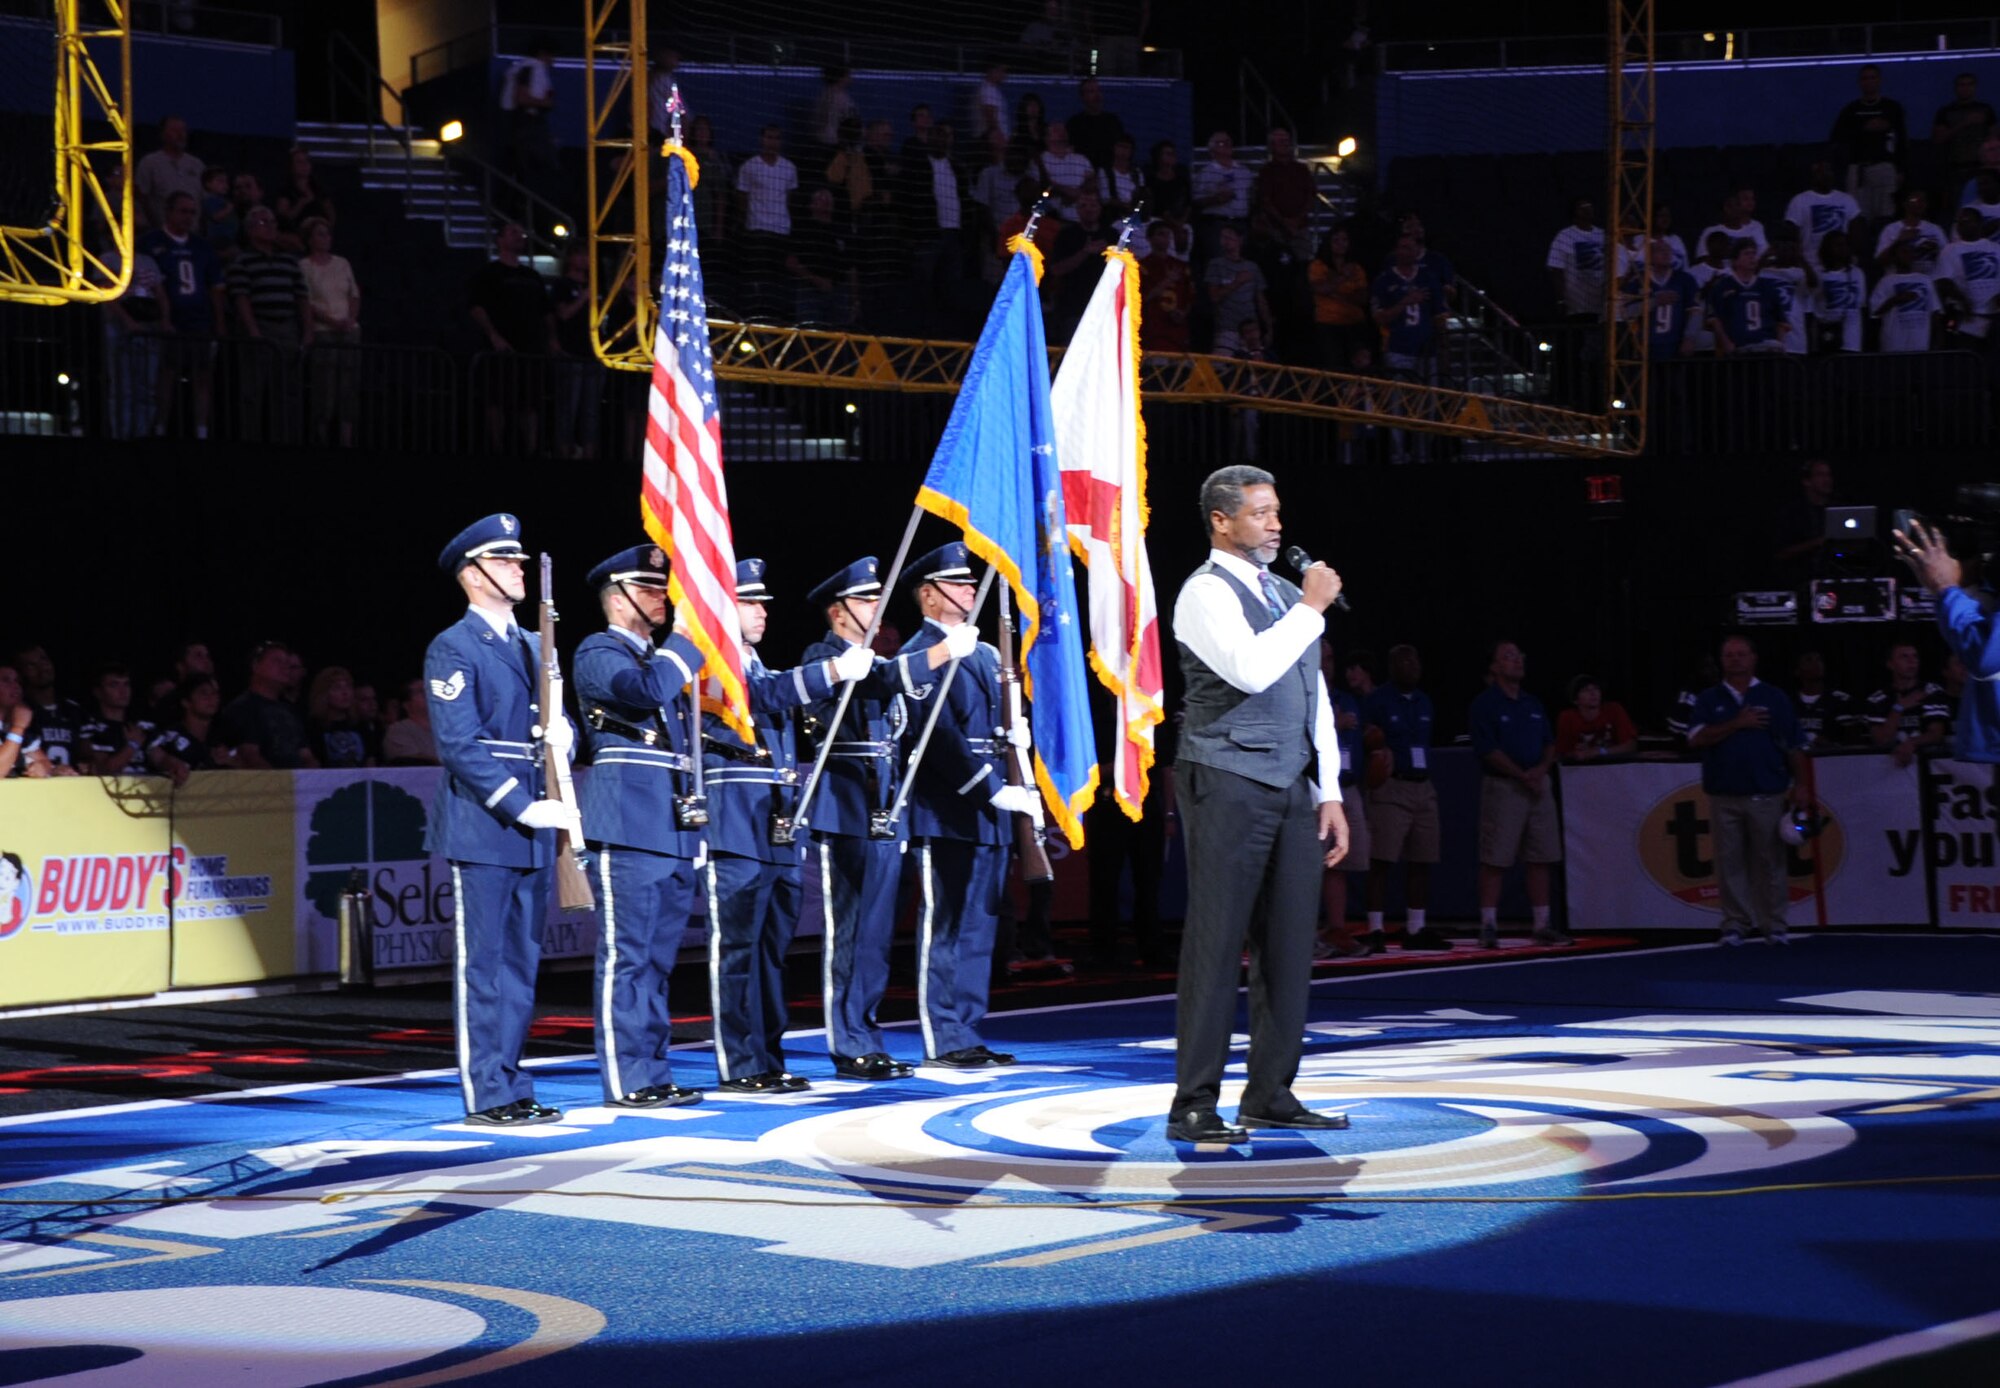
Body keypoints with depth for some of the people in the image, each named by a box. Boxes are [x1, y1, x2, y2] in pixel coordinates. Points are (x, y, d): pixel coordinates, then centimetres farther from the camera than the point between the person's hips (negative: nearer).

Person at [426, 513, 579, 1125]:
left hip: (532, 826, 7)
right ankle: (486, 1095, 0)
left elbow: (556, 724, 20)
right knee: (482, 964, -4)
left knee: (522, 962, 9)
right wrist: (522, 806, -18)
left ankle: (512, 1088, 15)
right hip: (482, 827, -7)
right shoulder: (453, 648, -6)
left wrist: (562, 733, -4)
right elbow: (459, 745, -14)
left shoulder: (531, 646, 17)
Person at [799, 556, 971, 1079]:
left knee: (876, 933, 9)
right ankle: (850, 1048, -3)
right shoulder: (822, 658, -6)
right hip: (842, 812, -8)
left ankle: (868, 1041, 14)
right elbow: (878, 680, -25)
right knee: (845, 931, -6)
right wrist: (943, 652, -30)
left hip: (884, 814, 8)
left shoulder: (878, 661, 21)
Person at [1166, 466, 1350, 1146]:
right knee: (1217, 944, -7)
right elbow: (1250, 668, -23)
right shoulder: (1207, 592, -6)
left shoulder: (1287, 596, 19)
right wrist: (1311, 609, -13)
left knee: (1289, 944, 7)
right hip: (1228, 784, -8)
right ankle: (1194, 1106, -4)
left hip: (1293, 789, 8)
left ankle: (1271, 1095, 15)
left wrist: (1329, 794, 14)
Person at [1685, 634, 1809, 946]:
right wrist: (1737, 724, -10)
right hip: (1723, 796, 1)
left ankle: (1773, 924, 5)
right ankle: (1734, 924, 6)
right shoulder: (1708, 700, 11)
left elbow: (1793, 747, 6)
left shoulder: (1774, 698, 9)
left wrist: (1800, 786, -2)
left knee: (1769, 861, -1)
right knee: (1729, 862, 1)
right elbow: (1696, 739, -4)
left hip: (1767, 795, -1)